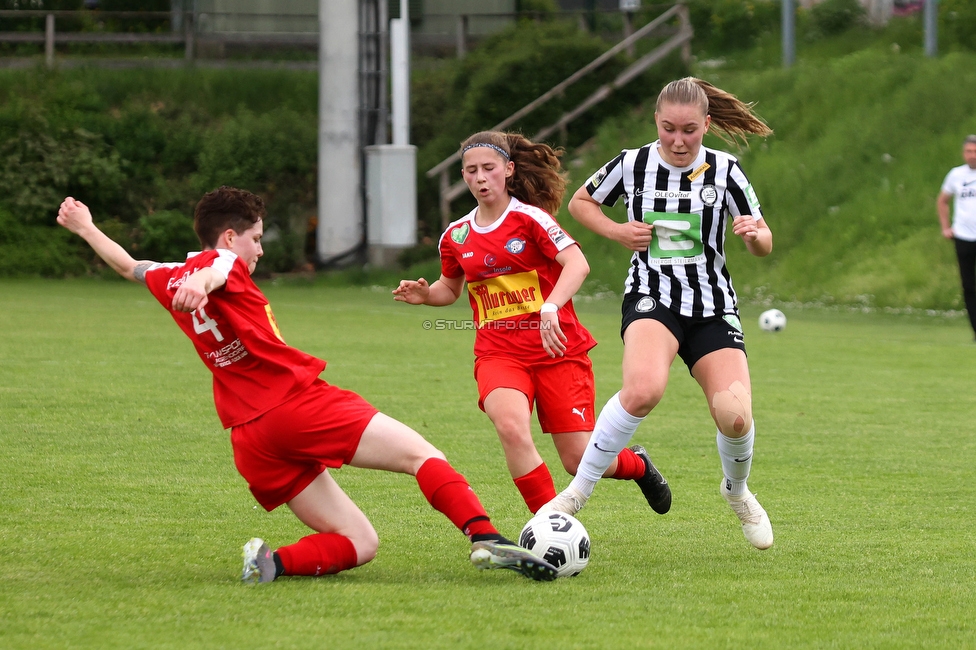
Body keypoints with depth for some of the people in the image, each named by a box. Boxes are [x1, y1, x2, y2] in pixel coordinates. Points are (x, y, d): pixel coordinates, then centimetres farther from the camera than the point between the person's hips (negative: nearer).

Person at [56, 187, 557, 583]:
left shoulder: (170, 280, 20)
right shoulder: (224, 263, 1)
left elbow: (128, 265, 40)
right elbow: (209, 275, -24)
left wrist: (85, 228, 57)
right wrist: (198, 287, -48)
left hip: (251, 439, 7)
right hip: (299, 402, -7)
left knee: (360, 543, 7)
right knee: (420, 453, -7)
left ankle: (274, 562, -17)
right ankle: (484, 537, -31)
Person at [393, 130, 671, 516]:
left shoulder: (530, 218, -7)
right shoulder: (456, 236, 8)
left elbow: (577, 264, -20)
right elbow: (451, 287, 26)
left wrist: (551, 308, -37)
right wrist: (425, 294, 3)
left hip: (556, 350, -3)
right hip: (498, 353, 3)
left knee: (579, 462, -3)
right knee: (510, 426, -31)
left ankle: (637, 465, 35)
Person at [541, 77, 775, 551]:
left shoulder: (724, 171, -2)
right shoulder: (632, 165, -2)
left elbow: (764, 246, 5)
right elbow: (580, 202, 15)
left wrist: (755, 234, -20)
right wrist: (618, 231, -3)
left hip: (713, 306, 2)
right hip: (651, 299, -2)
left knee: (735, 416, -15)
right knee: (644, 388, -34)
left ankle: (737, 491, 21)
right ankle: (577, 493, -22)